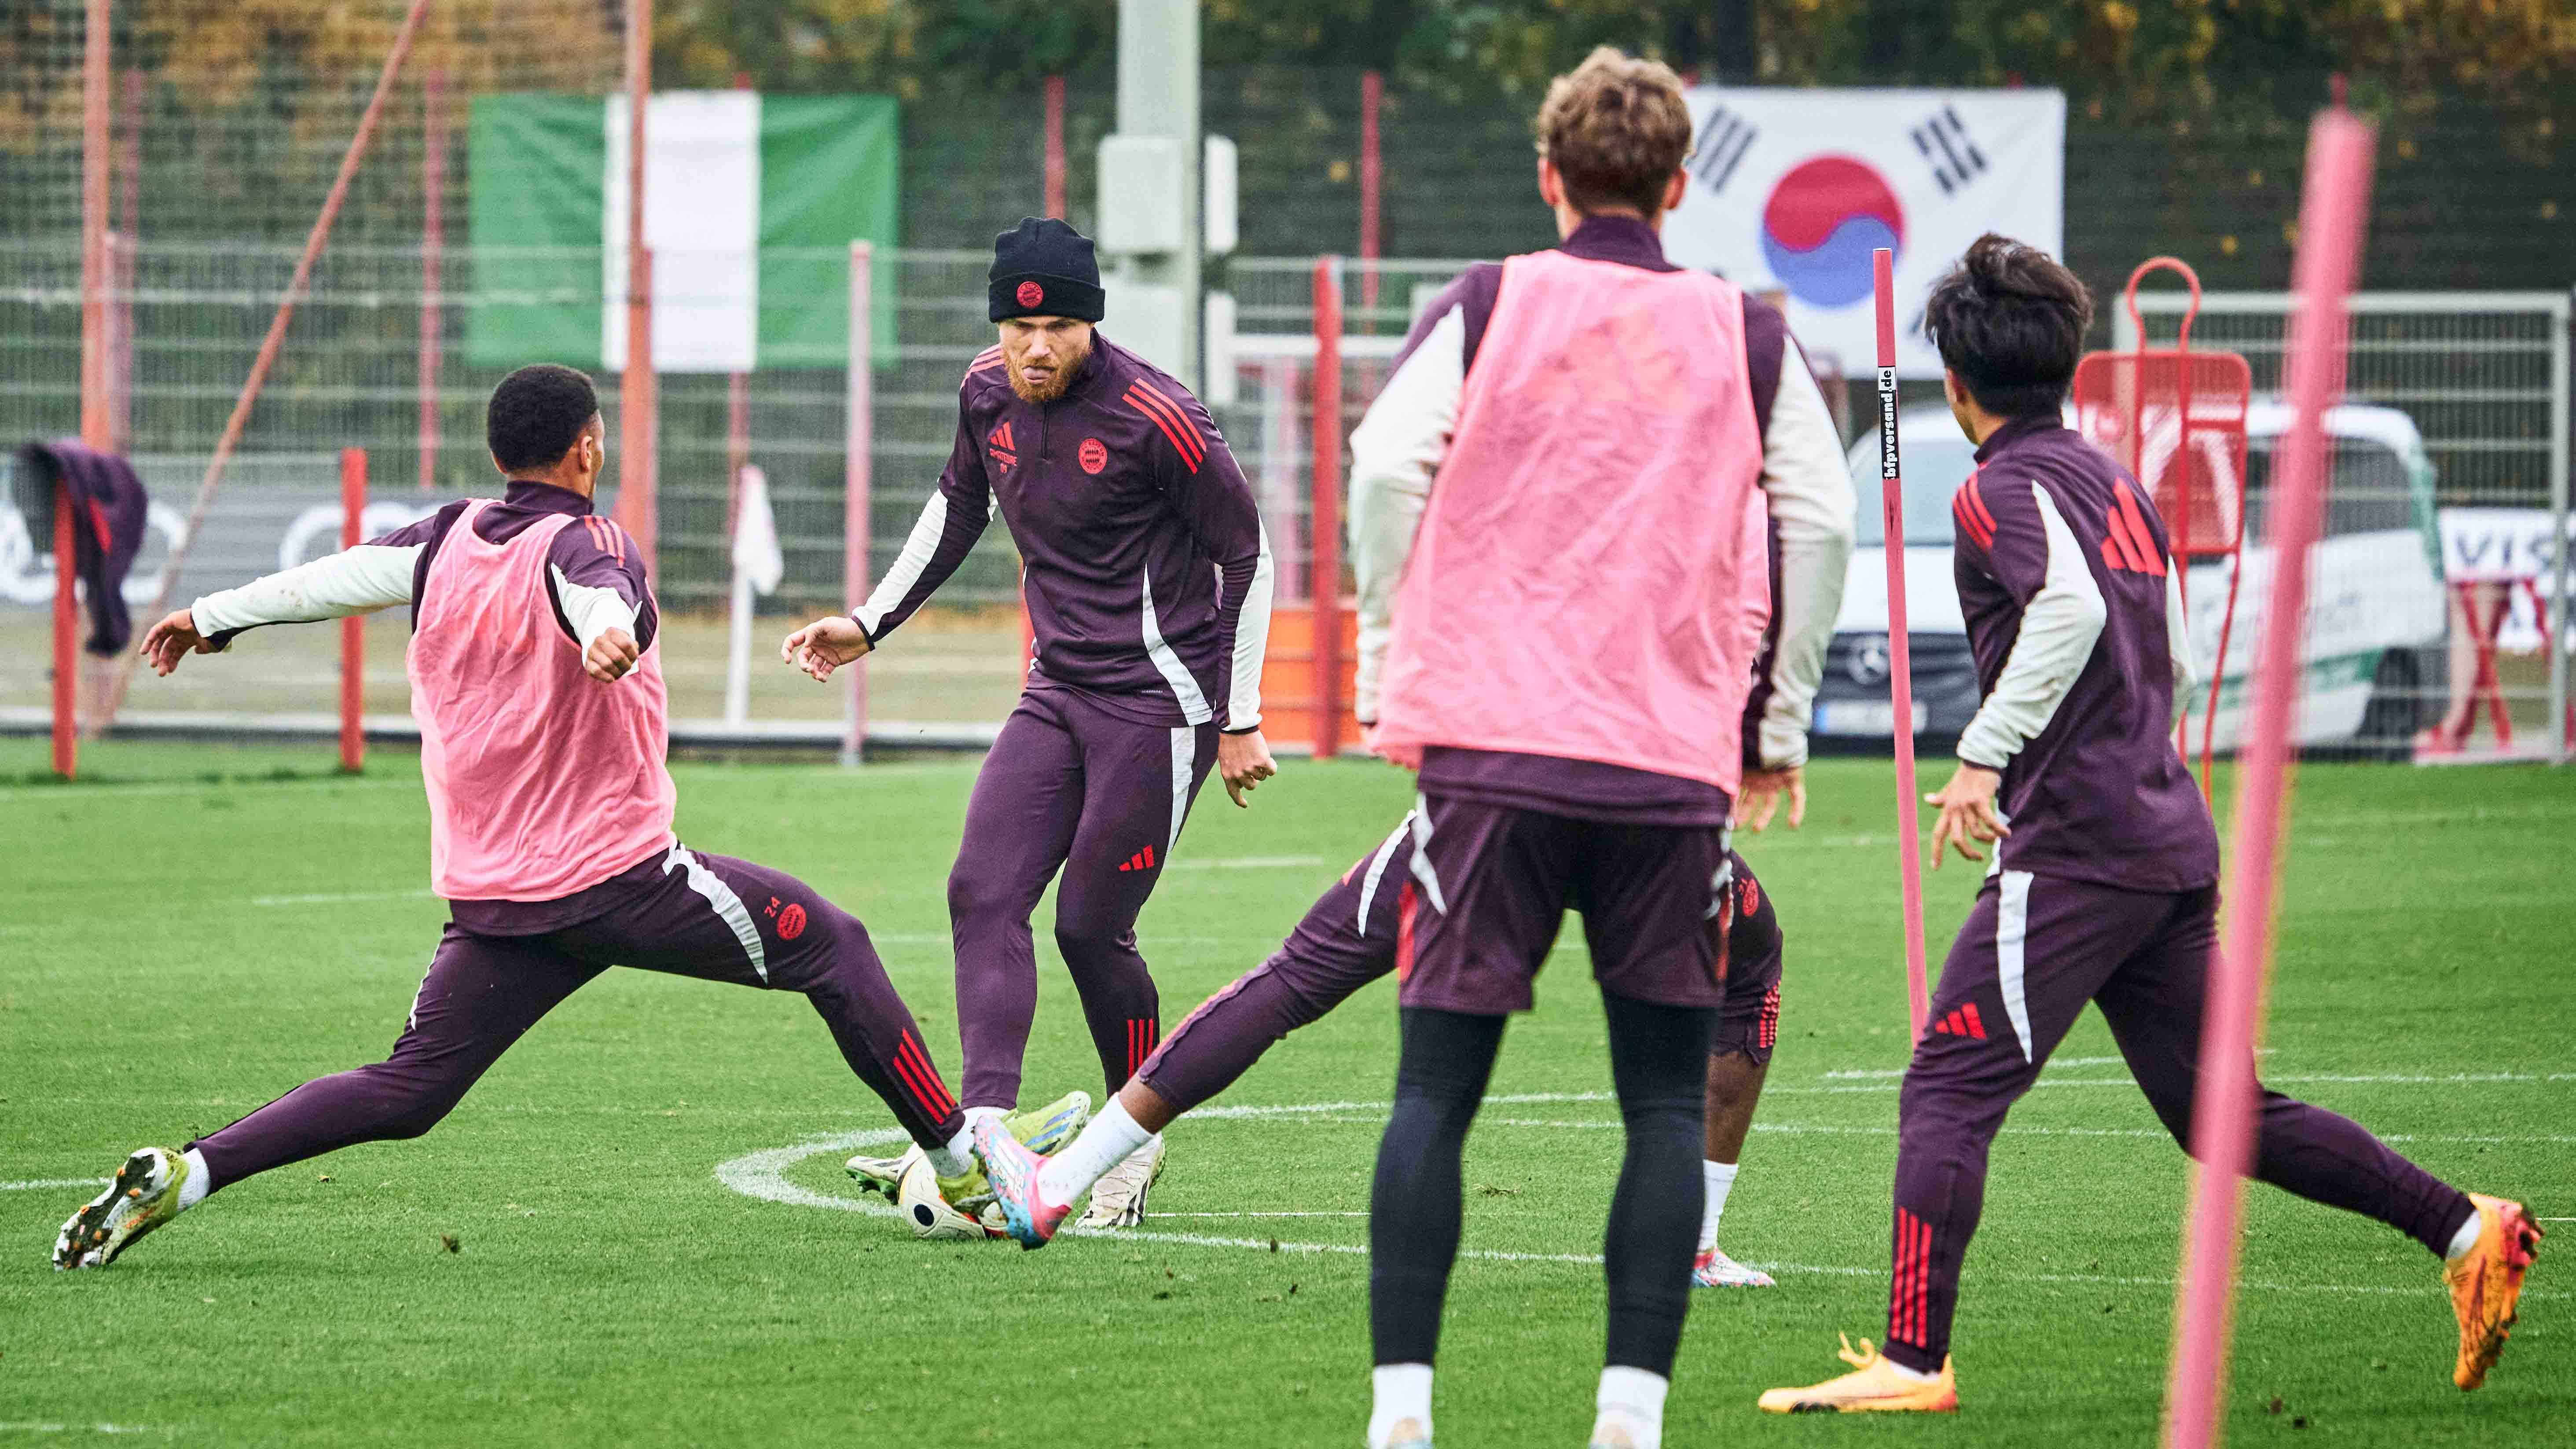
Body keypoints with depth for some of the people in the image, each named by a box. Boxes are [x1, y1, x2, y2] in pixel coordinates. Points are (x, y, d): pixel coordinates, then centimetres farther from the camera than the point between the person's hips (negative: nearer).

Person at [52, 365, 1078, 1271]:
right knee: (836, 946, 8)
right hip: (620, 874, -6)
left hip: (489, 898, 6)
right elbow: (599, 593, -33)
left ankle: (183, 1173, -9)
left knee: (407, 1092, 8)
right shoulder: (582, 545, -11)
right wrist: (609, 632, -58)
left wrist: (214, 619, 30)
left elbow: (338, 577, 14)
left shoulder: (449, 540, 7)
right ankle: (957, 1161, 10)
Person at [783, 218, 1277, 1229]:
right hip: (1058, 692, 7)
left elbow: (1247, 558, -9)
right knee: (984, 892, -10)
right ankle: (986, 1129, -18)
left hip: (1160, 700, -7)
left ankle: (1141, 1138, 15)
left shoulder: (1154, 417, -18)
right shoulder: (989, 394, 2)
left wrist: (1241, 723, -6)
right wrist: (870, 624, 19)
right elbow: (959, 508, 23)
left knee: (1091, 926, -6)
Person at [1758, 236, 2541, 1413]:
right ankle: (2467, 1232, 9)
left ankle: (1914, 1360, -14)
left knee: (1947, 1093, -8)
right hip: (2174, 840, 9)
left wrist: (1987, 753, -23)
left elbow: (2072, 605, -25)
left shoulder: (2004, 486, -6)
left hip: (2074, 848, -9)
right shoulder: (2115, 482, 20)